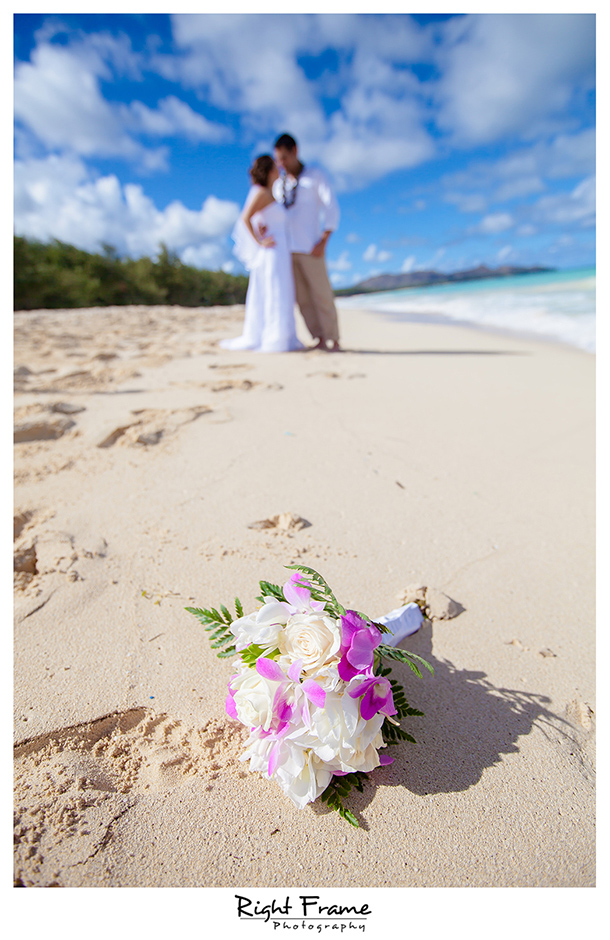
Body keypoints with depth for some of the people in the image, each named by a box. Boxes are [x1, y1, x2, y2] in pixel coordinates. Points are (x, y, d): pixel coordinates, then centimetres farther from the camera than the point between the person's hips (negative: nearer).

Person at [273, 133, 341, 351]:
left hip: (309, 249, -5)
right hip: (287, 250, 5)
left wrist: (323, 243, -15)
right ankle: (320, 340, 3)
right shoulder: (279, 185, 19)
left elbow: (332, 209, -5)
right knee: (302, 297, -1)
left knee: (322, 295, -8)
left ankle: (334, 341, -3)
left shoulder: (316, 175, 3)